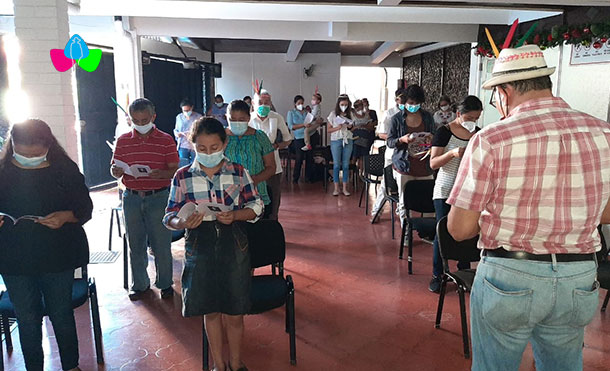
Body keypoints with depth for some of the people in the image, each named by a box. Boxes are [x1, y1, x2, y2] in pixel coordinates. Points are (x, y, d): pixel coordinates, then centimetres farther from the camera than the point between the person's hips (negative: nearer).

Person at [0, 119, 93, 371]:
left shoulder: (64, 169, -7)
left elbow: (85, 208, -3)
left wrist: (66, 216, -24)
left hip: (57, 256, -1)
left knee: (62, 314, 13)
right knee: (27, 317, 14)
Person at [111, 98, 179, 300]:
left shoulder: (165, 140, -2)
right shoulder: (123, 141, 8)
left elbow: (174, 170, -4)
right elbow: (114, 168, 11)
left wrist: (161, 174, -24)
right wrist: (116, 171, -13)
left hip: (158, 198, -3)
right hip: (131, 198, 3)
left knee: (161, 244, 5)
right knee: (135, 244, 12)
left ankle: (165, 283, 23)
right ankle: (139, 284, 29)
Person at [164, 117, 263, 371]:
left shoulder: (238, 172, -3)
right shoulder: (182, 177, -3)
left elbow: (256, 207, 1)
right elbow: (170, 217, 0)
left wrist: (235, 215, -18)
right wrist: (183, 222, -23)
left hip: (233, 246, 0)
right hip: (200, 248, 1)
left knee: (234, 312, 11)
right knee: (210, 311, 15)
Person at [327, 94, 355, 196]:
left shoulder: (350, 114, 7)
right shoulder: (333, 114, -1)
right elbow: (329, 130, -1)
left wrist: (350, 127, -6)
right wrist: (337, 128, -18)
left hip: (348, 140, 2)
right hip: (336, 141, -2)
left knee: (346, 165, 4)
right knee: (336, 164, 0)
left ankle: (345, 188, 10)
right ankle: (336, 188, 6)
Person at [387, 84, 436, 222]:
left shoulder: (427, 117, 9)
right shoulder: (397, 119, 2)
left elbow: (435, 136, 18)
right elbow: (389, 142, 2)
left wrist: (431, 139, -6)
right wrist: (402, 140, -18)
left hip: (424, 166, 2)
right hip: (404, 166, -2)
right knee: (404, 200, 2)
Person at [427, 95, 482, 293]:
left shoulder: (478, 133, 7)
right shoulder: (445, 132, -8)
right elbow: (433, 163, -13)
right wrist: (453, 153, -29)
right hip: (446, 191, -4)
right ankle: (437, 275, 13)